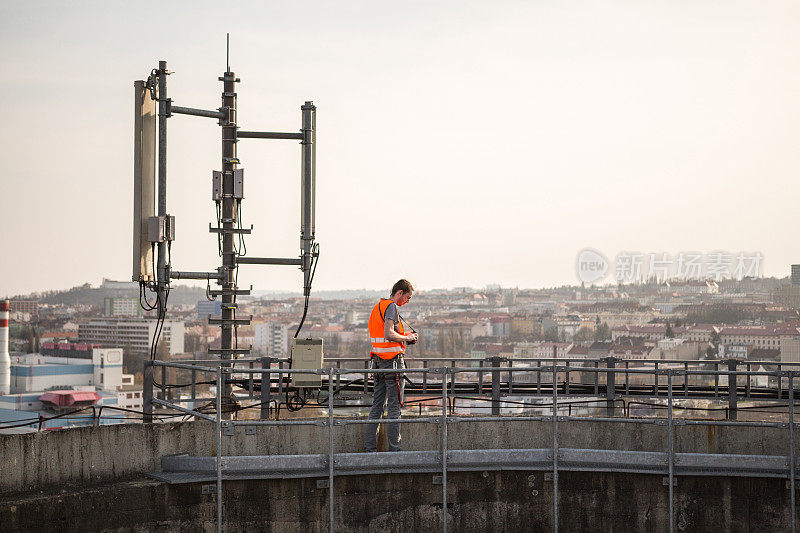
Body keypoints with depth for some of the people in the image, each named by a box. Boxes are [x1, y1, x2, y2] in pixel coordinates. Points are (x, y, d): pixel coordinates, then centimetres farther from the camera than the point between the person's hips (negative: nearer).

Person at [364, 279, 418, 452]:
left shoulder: (378, 306, 17)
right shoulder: (392, 307, -13)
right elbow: (389, 335, -24)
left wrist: (403, 335, 17)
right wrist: (406, 338, -9)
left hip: (378, 359, 9)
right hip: (392, 360, -9)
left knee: (377, 404, 10)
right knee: (394, 405, -4)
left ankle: (369, 445, 10)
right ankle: (394, 447, -1)